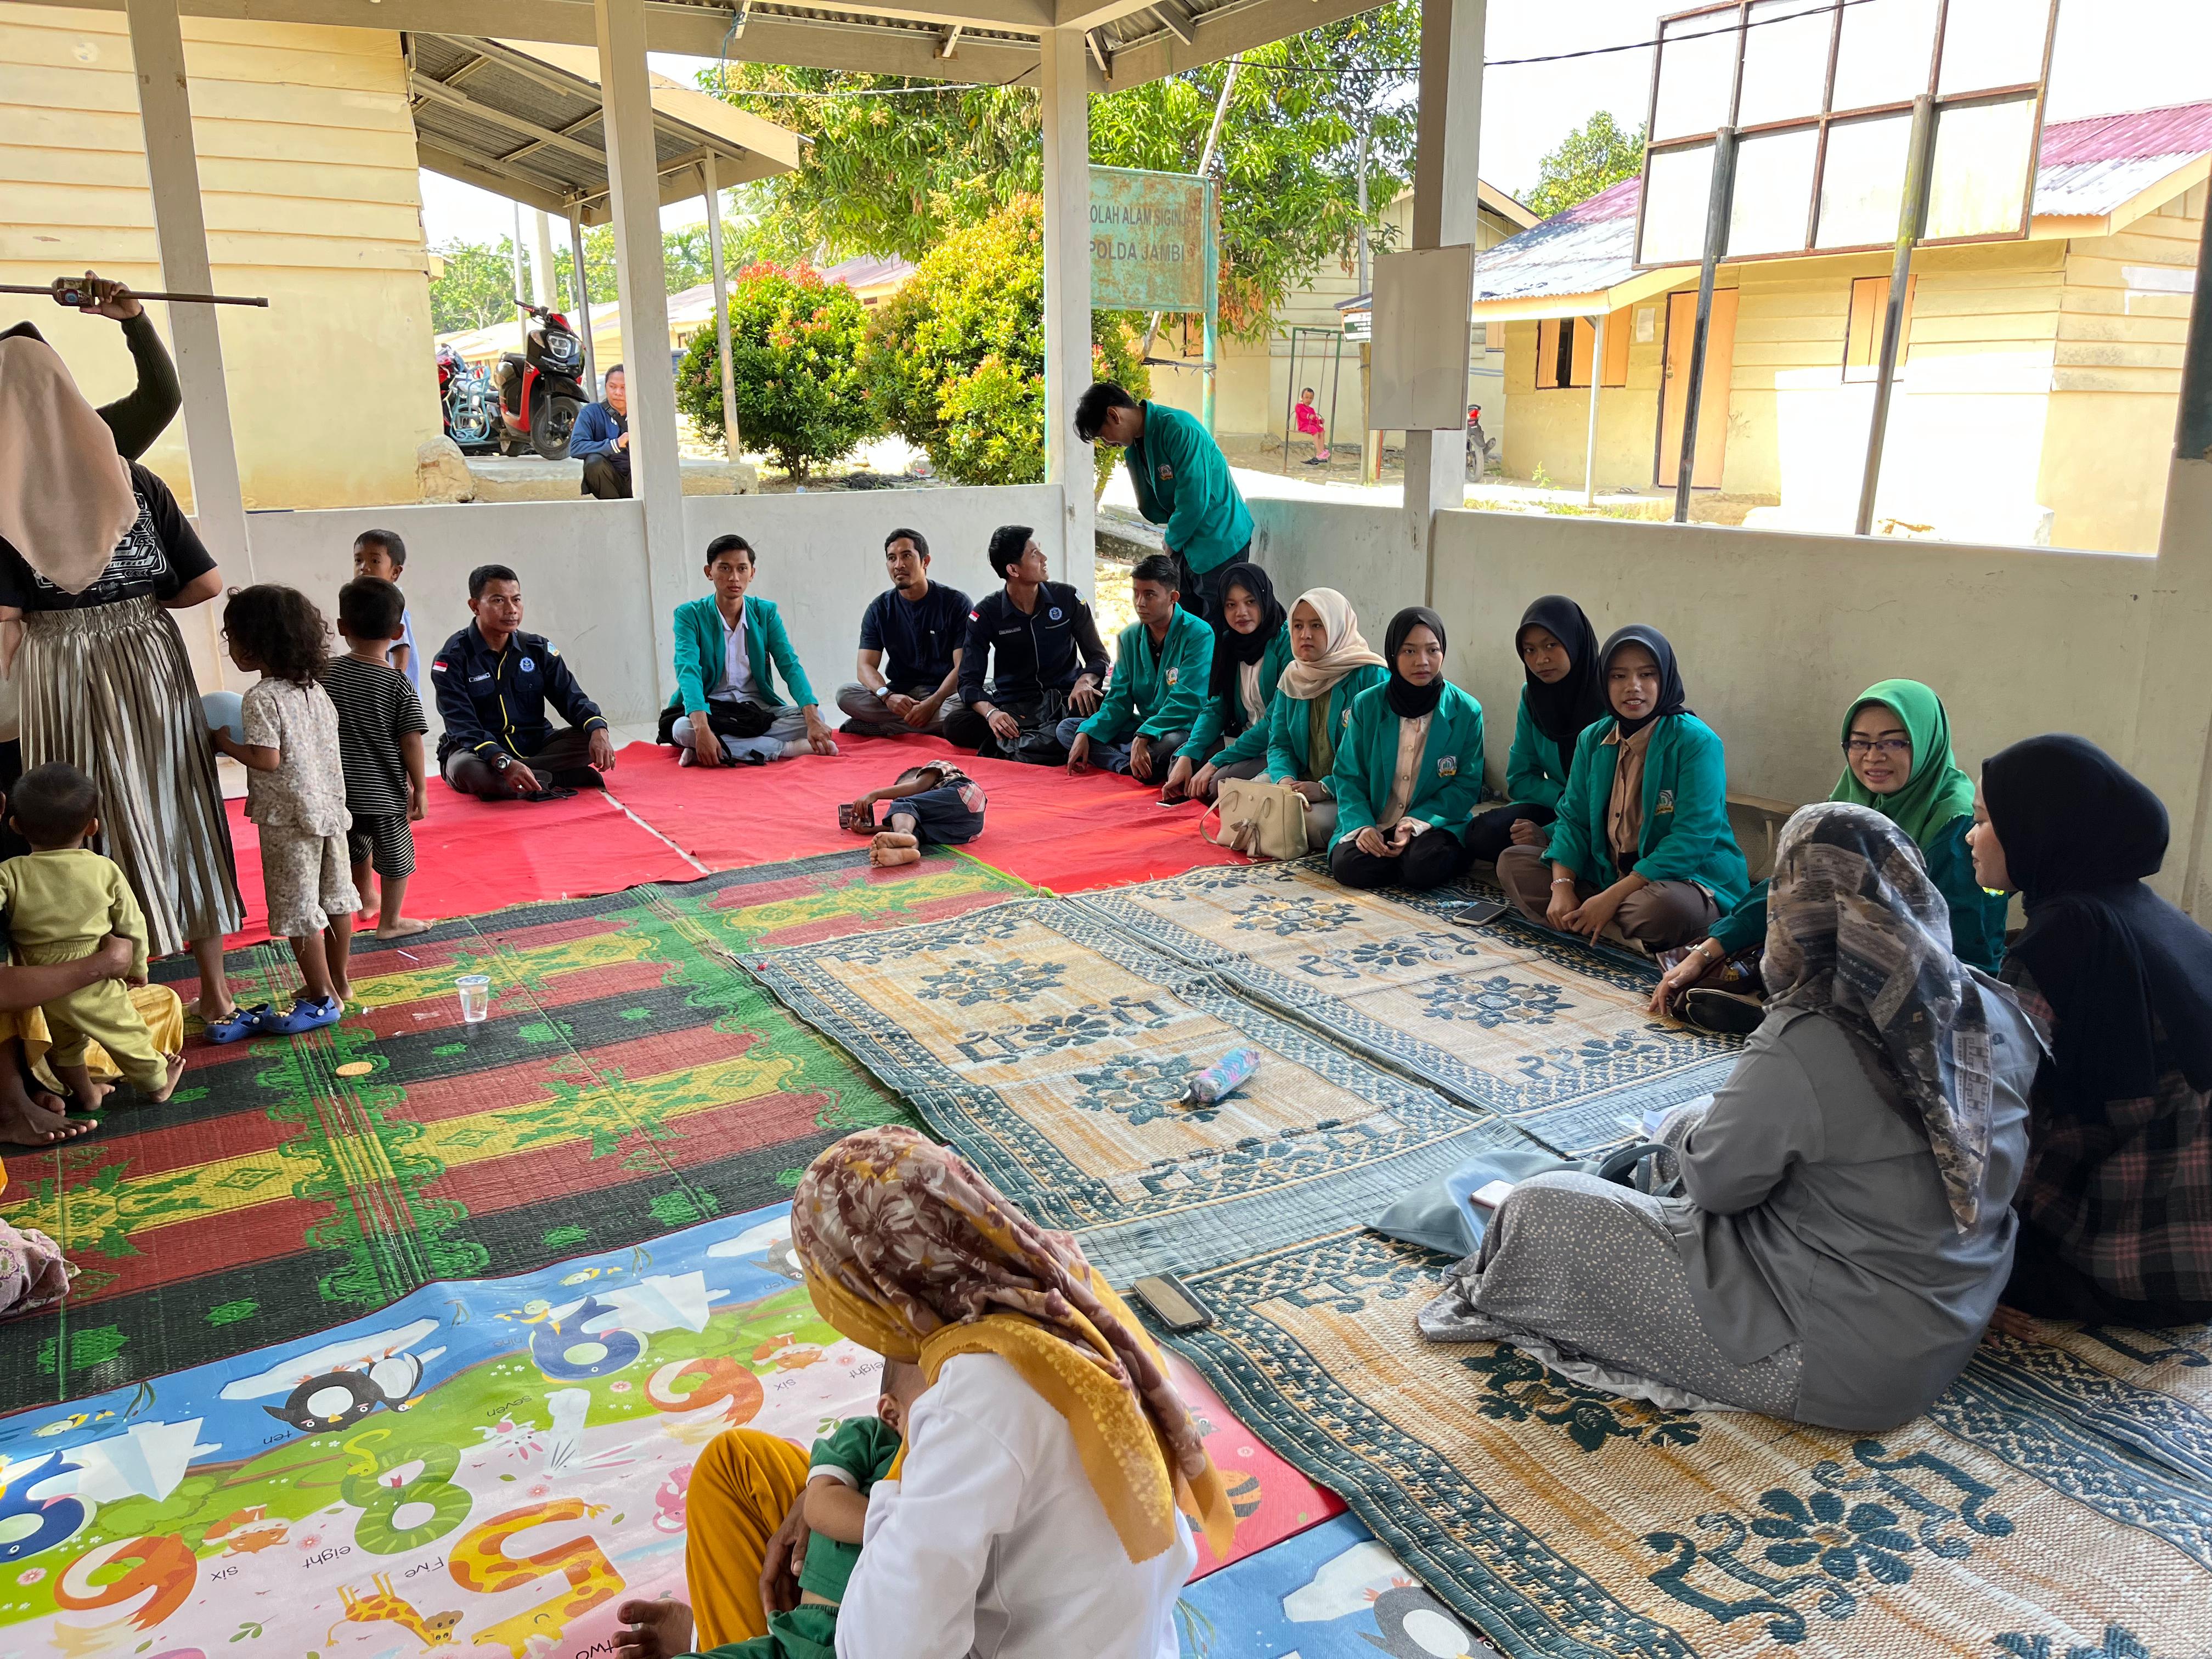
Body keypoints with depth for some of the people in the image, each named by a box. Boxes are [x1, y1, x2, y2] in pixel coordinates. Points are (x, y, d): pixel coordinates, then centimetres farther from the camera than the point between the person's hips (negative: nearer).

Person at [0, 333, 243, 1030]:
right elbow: (207, 582, -2)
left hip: (60, 678, -2)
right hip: (151, 666, 2)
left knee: (101, 826, 7)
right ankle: (214, 990, 19)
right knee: (179, 814, 11)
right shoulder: (134, 481, -1)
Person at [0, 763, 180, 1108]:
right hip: (92, 981, -1)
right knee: (126, 1032, 19)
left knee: (63, 1042, 25)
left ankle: (85, 1094, 41)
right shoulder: (105, 871, -11)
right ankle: (157, 1083, 37)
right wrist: (137, 968, 12)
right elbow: (131, 925, -3)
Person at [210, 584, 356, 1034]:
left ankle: (322, 999, 7)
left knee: (298, 911, 1)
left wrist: (228, 744, -7)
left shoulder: (262, 698, -17)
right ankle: (338, 983, 27)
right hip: (329, 808, 8)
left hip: (289, 819, -8)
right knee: (335, 898, 15)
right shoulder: (315, 689, 6)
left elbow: (268, 760, -22)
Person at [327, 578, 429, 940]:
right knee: (396, 854, 12)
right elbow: (411, 742, -15)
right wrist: (419, 790, -5)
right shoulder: (398, 685, -15)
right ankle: (390, 921, 20)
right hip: (385, 791, -5)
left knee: (357, 846, 26)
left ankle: (366, 900, 47)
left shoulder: (327, 673, -4)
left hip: (340, 788, 5)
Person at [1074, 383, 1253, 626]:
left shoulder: (1179, 429, -22)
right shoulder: (1134, 446, 7)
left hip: (1221, 541, -9)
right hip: (1184, 542, 9)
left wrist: (1172, 542, -10)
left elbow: (1194, 498, -24)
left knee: (1217, 631, -4)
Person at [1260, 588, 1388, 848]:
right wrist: (1284, 779, -16)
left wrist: (1325, 788, -27)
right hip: (1304, 780, 6)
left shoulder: (1372, 677, -12)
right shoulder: (1292, 676, 8)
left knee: (1316, 820, -34)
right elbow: (1279, 744, 7)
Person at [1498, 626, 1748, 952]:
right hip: (1607, 872, 7)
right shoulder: (1593, 739, 6)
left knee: (1664, 907, -41)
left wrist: (1611, 897, -24)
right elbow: (1574, 818, 5)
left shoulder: (1697, 741, -14)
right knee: (1512, 862, -2)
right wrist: (1562, 886, -14)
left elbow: (1692, 839, -21)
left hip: (1690, 877, -7)